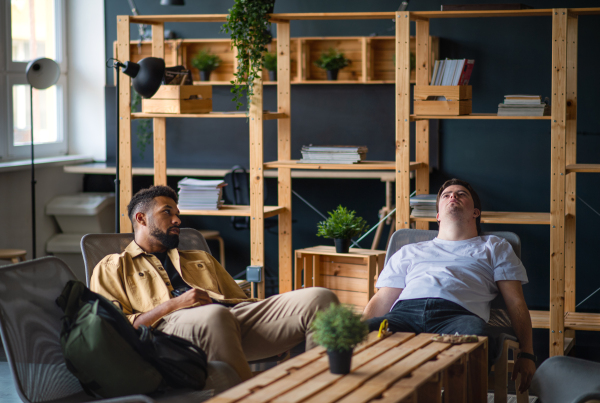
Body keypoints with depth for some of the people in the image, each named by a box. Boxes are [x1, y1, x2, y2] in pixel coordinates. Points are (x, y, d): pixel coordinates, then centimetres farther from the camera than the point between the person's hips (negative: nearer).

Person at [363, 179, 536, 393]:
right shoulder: (409, 252, 38)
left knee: (477, 335, -42)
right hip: (404, 313, 2)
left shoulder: (494, 247, 33)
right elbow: (380, 303, 27)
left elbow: (516, 303, 22)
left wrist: (527, 354, 6)